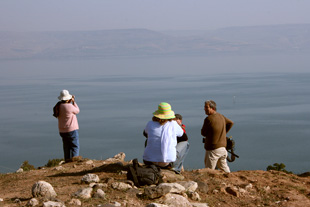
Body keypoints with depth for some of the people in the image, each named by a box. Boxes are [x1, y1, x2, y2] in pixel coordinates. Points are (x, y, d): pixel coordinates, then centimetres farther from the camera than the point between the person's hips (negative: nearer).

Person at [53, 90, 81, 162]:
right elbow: (77, 111, -2)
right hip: (71, 130, -7)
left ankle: (67, 159, 13)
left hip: (62, 131, 7)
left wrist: (70, 102, 18)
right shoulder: (69, 106, -21)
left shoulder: (59, 106, 2)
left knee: (66, 146, 13)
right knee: (75, 145, -1)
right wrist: (73, 102, 5)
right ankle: (74, 157, -13)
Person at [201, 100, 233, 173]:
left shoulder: (209, 119, -18)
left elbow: (203, 133, -9)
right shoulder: (221, 116, 6)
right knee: (223, 167, 21)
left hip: (213, 148, -8)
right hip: (223, 147, 8)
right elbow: (230, 123, 23)